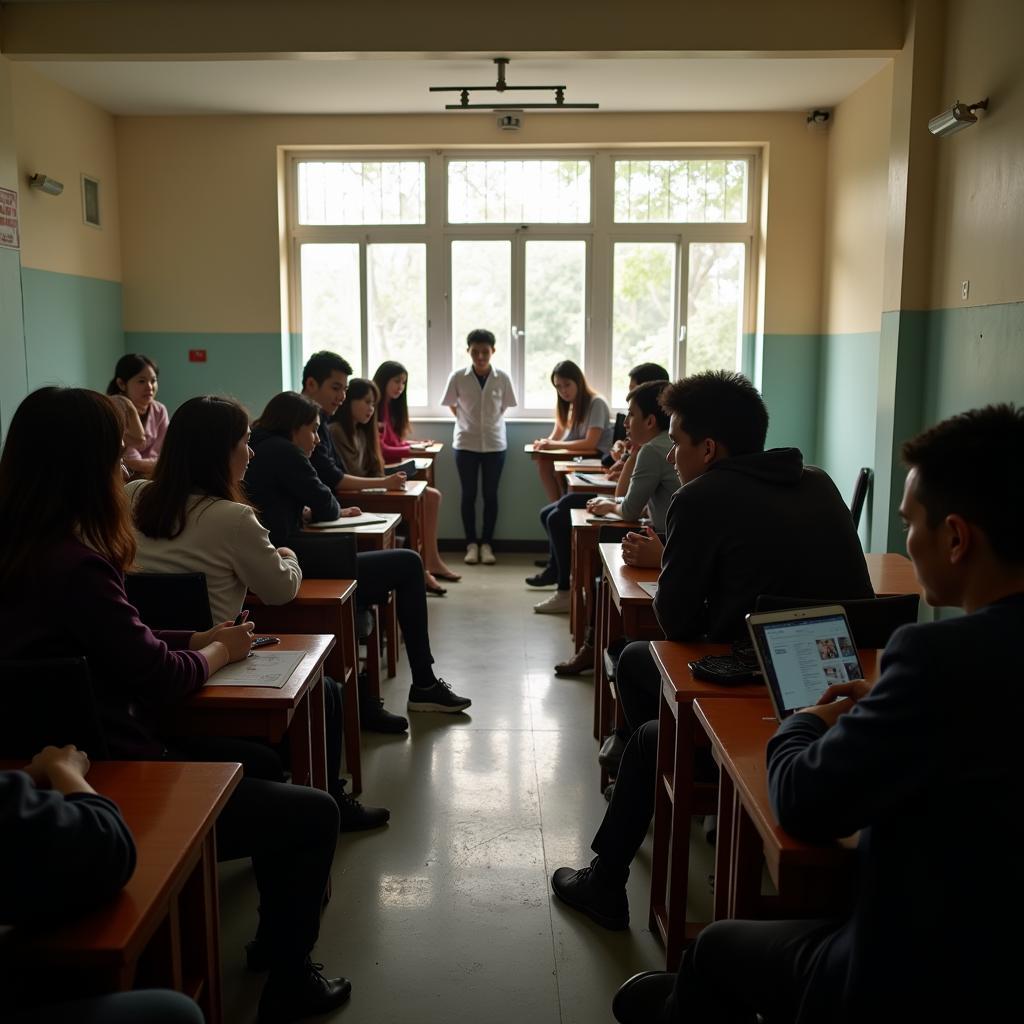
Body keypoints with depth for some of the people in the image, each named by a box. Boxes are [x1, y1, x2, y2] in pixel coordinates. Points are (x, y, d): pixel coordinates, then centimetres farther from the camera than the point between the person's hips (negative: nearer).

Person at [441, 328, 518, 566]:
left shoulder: (502, 378, -7)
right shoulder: (458, 377, -8)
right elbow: (452, 405, 7)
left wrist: (490, 421, 6)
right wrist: (466, 421, 6)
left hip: (495, 443, 0)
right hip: (466, 443, 0)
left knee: (490, 494, 6)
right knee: (468, 495, 5)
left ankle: (487, 544, 15)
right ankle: (471, 544, 14)